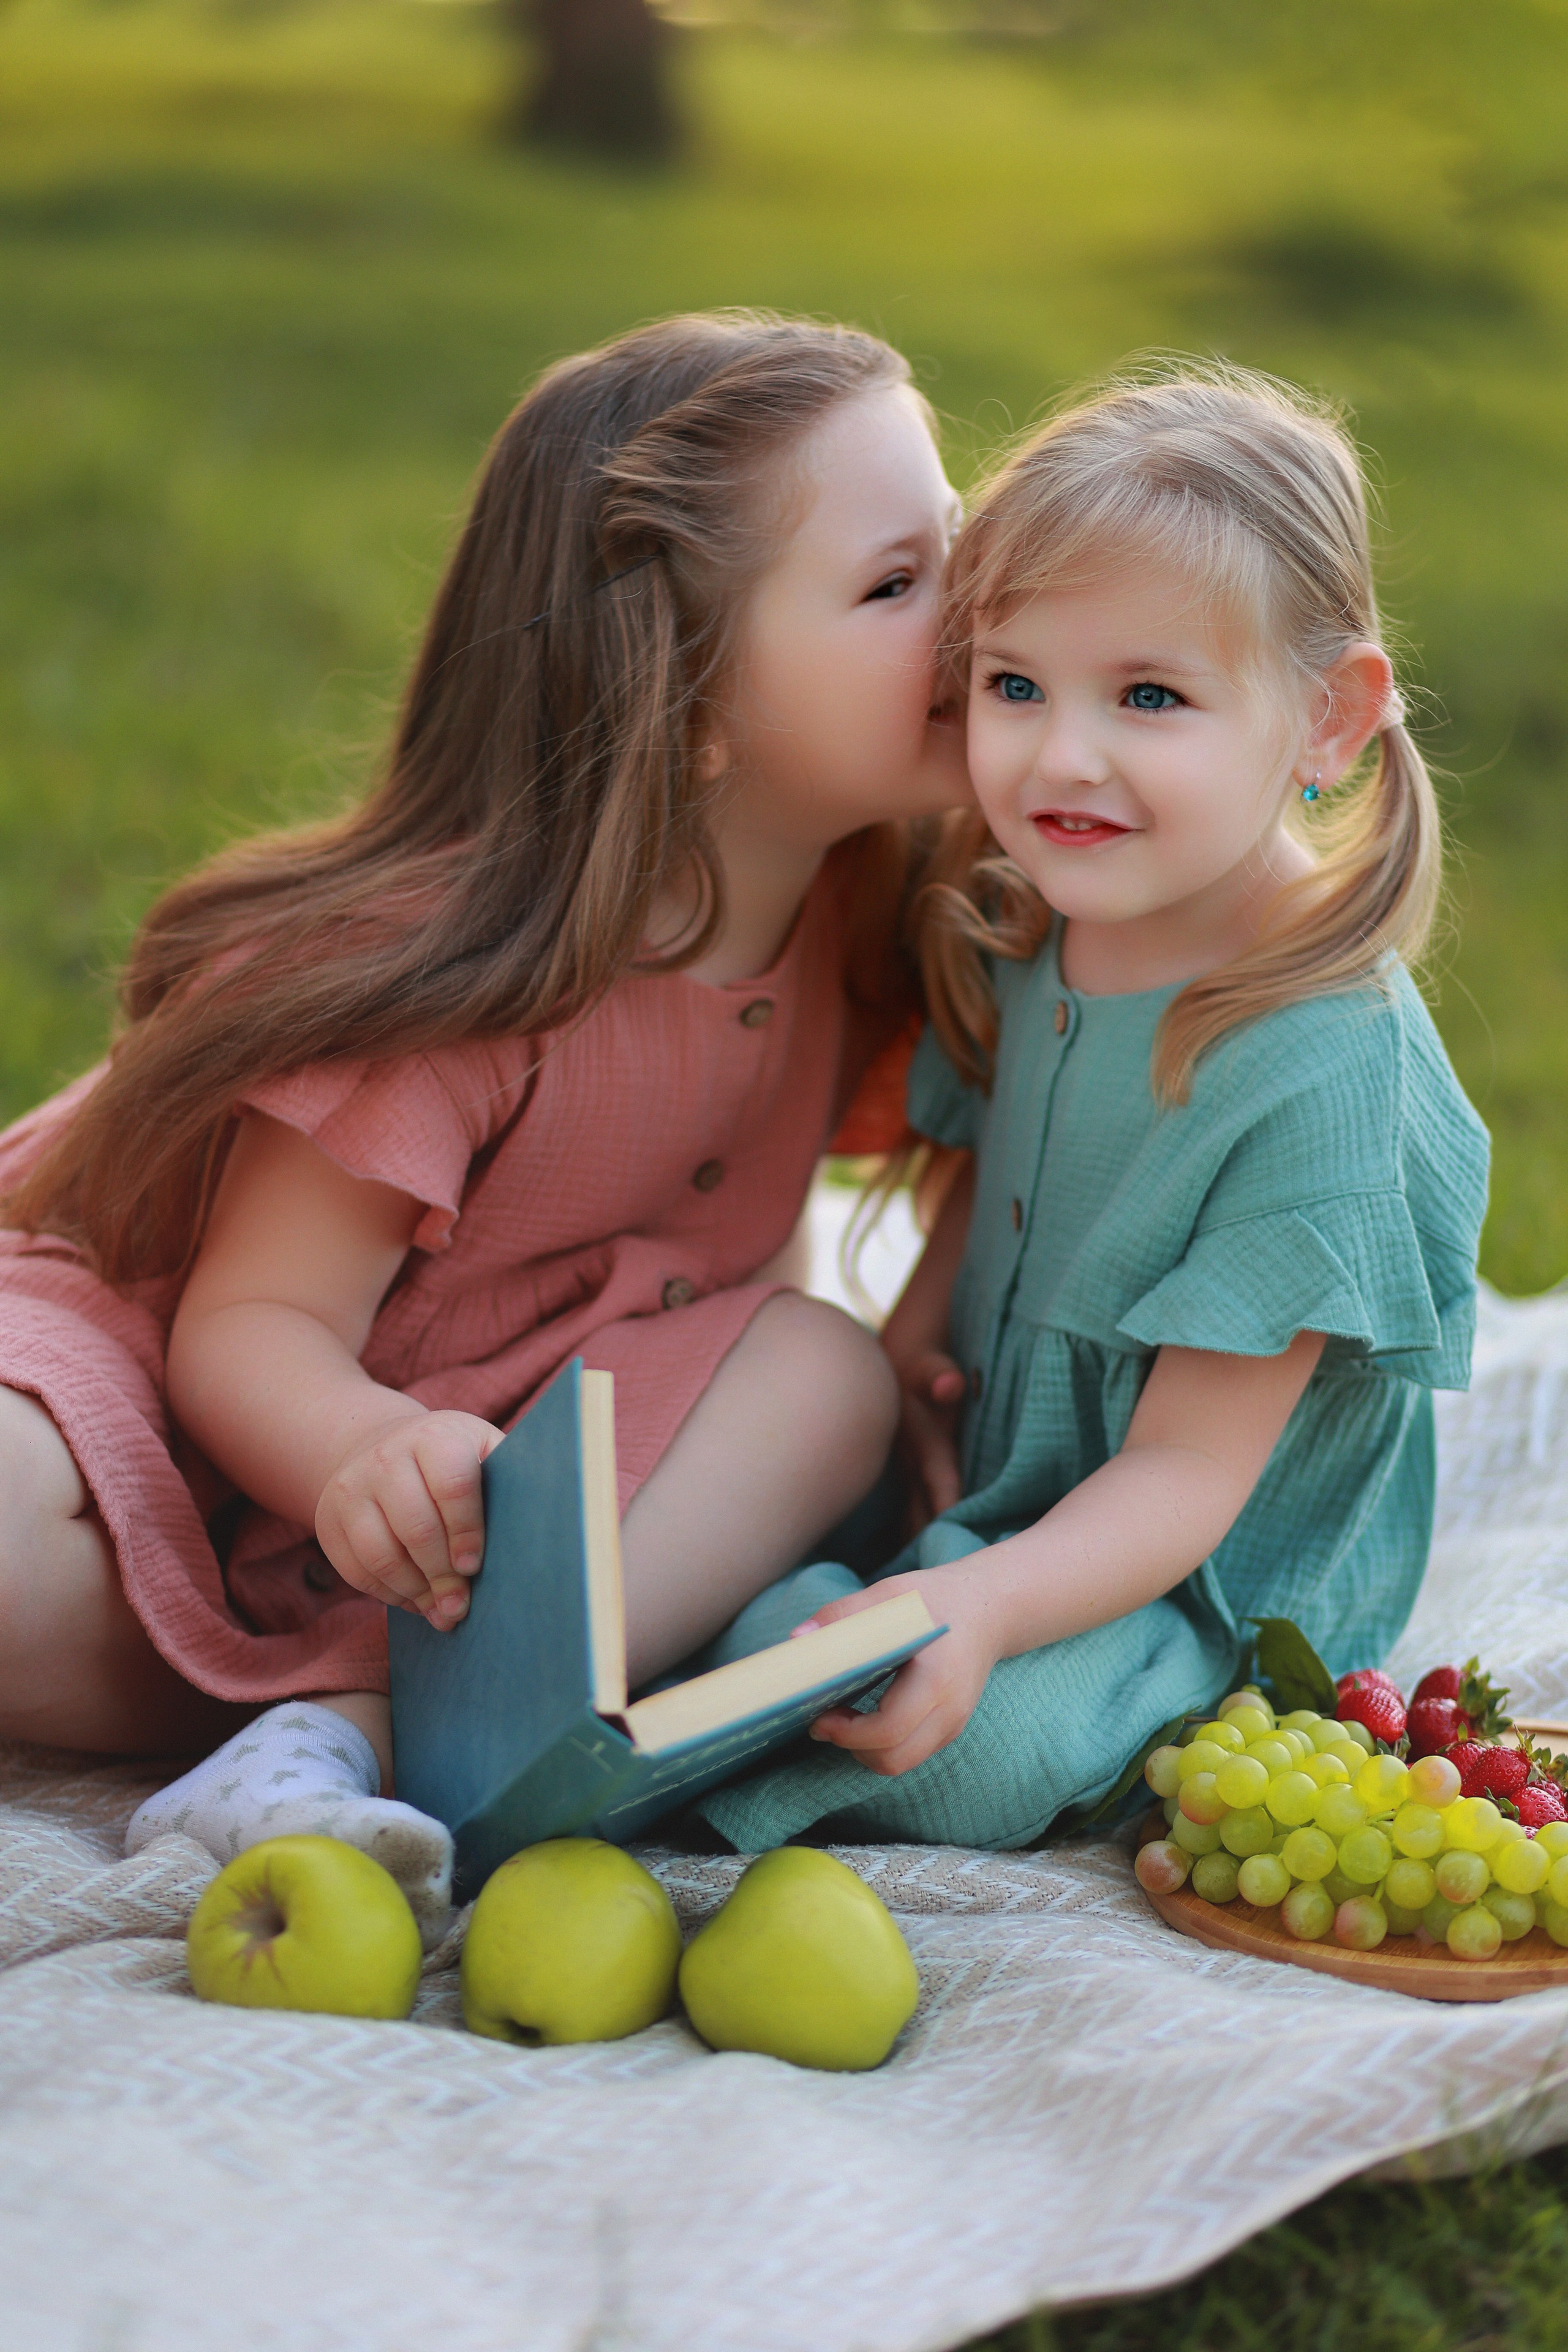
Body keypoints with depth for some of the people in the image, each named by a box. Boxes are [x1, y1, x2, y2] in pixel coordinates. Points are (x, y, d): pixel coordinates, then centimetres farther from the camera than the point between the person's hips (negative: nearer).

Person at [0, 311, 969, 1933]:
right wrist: (365, 1452, -47)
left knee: (825, 1373, -24)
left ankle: (345, 1728, -33)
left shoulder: (862, 913, -5)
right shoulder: (452, 967, -26)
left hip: (487, 1455, 7)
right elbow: (251, 1325, -24)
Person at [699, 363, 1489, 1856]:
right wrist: (922, 1313, -3)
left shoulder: (1323, 1074, -27)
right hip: (995, 1484, 7)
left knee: (986, 1747, -31)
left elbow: (1184, 1476, -25)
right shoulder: (1035, 928, -4)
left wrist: (983, 1606, -43)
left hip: (1197, 1594, -7)